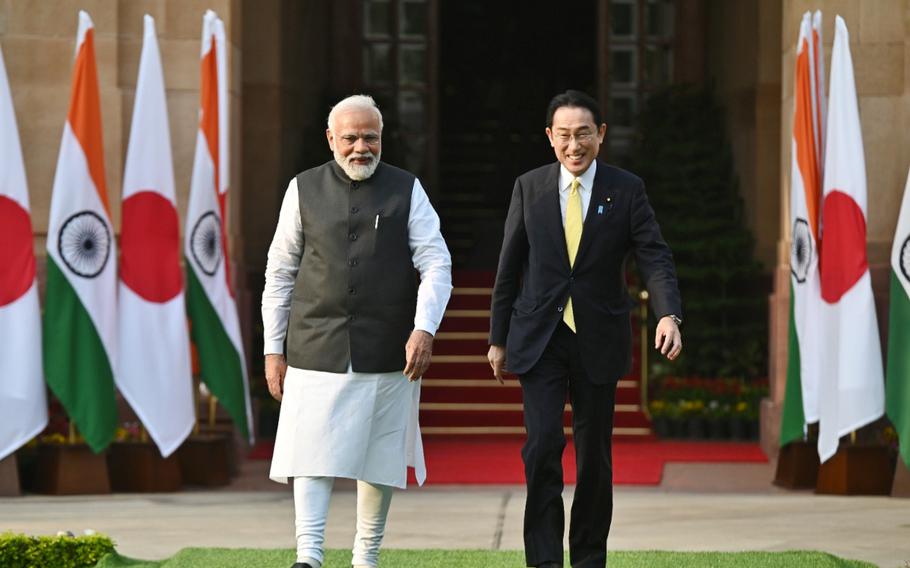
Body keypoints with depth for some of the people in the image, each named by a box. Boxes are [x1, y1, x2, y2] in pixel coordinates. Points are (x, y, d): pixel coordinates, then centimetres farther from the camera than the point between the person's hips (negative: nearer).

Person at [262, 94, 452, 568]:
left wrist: (424, 329, -15)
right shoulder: (304, 190, 7)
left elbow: (436, 263, 0)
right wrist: (273, 350, 6)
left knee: (381, 456, 6)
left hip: (386, 351, 0)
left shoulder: (407, 191, 5)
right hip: (316, 347, 0)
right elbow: (280, 274, 10)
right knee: (313, 451, -10)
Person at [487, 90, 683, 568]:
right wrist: (498, 338, 7)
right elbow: (509, 267, 7)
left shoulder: (626, 190, -1)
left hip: (598, 341, 0)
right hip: (539, 340, 0)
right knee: (543, 445, -13)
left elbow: (654, 258, -8)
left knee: (594, 455, 7)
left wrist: (669, 314, -26)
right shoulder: (529, 188, 2)